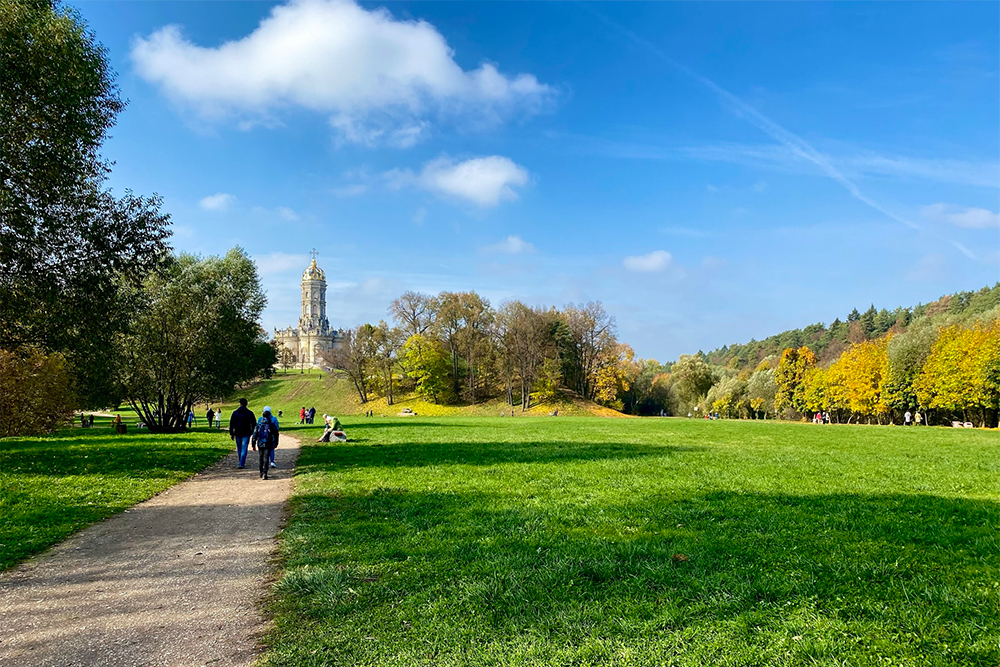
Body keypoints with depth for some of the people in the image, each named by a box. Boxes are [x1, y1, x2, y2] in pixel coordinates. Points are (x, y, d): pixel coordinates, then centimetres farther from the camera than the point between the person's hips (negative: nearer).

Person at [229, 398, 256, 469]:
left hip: (238, 433, 2)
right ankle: (242, 464, -10)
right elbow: (254, 424, 3)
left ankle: (241, 462, 27)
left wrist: (231, 434, 5)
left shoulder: (235, 413, -1)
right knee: (244, 448, -2)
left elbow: (231, 424, 0)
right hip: (246, 434, -2)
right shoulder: (250, 413, -3)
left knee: (239, 448, 16)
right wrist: (252, 432, 16)